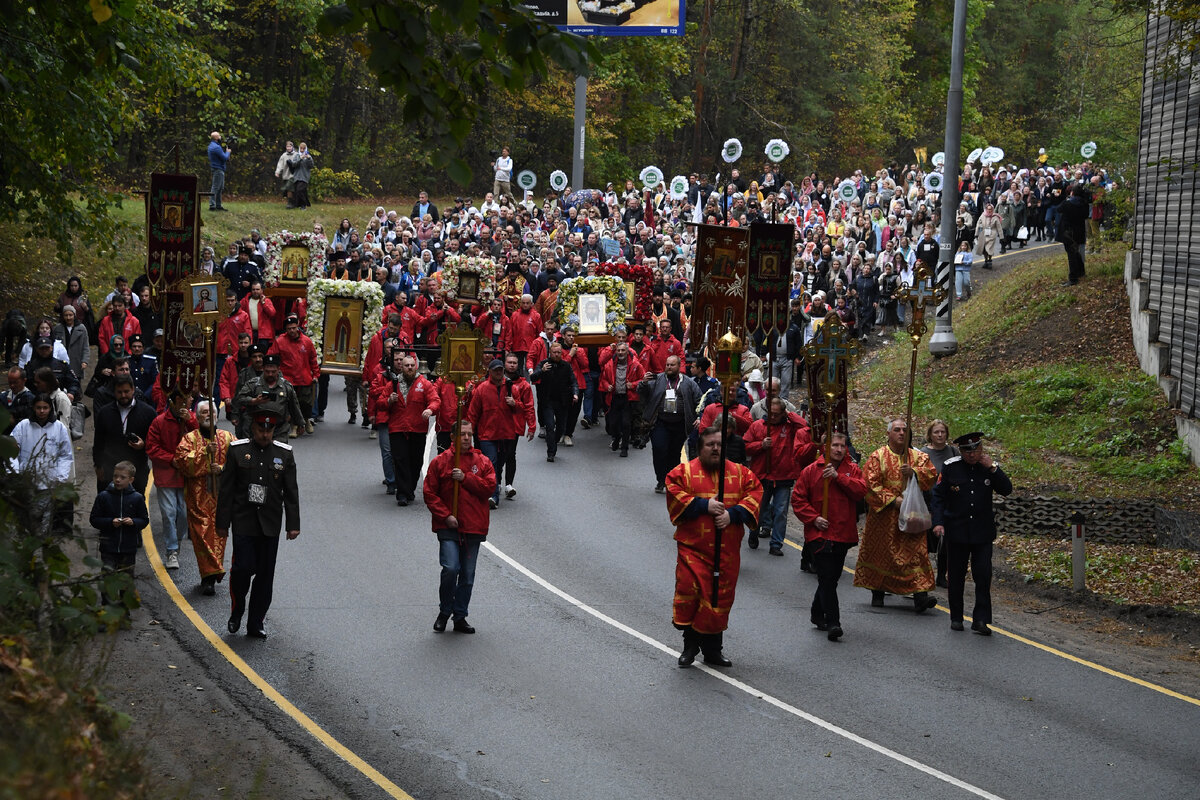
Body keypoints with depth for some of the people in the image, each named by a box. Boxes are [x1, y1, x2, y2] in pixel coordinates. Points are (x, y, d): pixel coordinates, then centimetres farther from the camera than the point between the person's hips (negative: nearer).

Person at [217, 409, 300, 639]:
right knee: (243, 568, -12)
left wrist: (293, 524, 0)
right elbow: (226, 489, 1)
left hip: (270, 525, 2)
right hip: (243, 522, -2)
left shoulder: (284, 454, 3)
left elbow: (291, 492, 6)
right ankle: (237, 611, 14)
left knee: (265, 574, 4)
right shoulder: (237, 450, -1)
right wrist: (222, 523, -1)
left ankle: (255, 624, 14)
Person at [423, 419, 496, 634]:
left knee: (468, 575, 7)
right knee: (451, 568, -18)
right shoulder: (440, 462, 3)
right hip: (448, 527, -3)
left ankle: (460, 617, 20)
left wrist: (466, 478, -14)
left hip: (474, 527, 3)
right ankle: (444, 612, 3)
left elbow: (490, 488, -4)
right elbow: (430, 493, 1)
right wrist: (445, 515, -9)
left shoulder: (483, 462, 8)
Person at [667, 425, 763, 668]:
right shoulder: (684, 472, 2)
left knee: (721, 597, 5)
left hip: (727, 550, 3)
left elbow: (755, 495, 2)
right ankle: (690, 645, 4)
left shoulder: (740, 473, 9)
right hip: (693, 546, -3)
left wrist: (732, 514, -13)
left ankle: (712, 649, 18)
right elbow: (674, 495, -8)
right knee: (690, 591, -13)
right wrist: (704, 505, -15)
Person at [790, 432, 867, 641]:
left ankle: (817, 614, 33)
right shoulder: (811, 471, 1)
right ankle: (832, 623, -13)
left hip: (843, 535, 3)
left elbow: (861, 490, -10)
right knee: (827, 578, -12)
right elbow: (798, 498, 3)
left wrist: (838, 476, -17)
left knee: (832, 578, 14)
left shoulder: (852, 470, 7)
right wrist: (813, 518, -9)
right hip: (819, 535, -3)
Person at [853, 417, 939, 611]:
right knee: (880, 552, 6)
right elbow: (870, 485, -8)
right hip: (884, 514, -1)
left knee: (916, 551, -9)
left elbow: (932, 474, -2)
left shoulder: (917, 456, 9)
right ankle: (877, 592, 23)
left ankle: (920, 595, -18)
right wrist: (892, 500, -15)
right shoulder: (877, 457, -1)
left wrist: (914, 471, -20)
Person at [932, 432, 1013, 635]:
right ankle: (956, 618, 20)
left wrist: (992, 468, -15)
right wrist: (938, 522, -10)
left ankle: (981, 620, -4)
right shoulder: (951, 467, -2)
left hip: (983, 532, 0)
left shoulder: (989, 467, 2)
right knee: (956, 576, 8)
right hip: (957, 531, 0)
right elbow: (939, 496, 0)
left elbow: (1007, 490, -7)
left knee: (983, 576, -7)